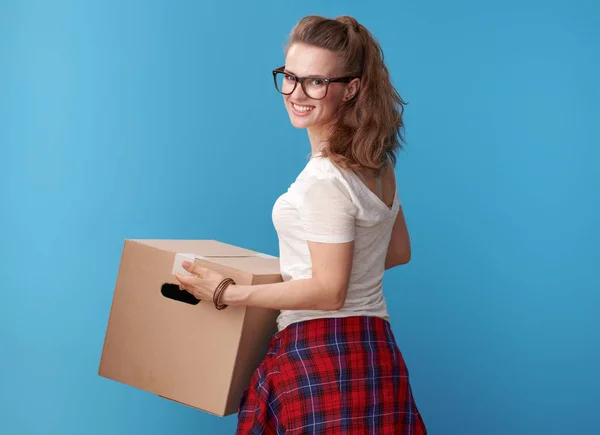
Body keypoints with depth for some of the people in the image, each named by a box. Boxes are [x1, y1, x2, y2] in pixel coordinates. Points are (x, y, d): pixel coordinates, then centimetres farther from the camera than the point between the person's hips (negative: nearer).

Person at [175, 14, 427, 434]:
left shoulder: (324, 178, -18)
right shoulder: (377, 163, 9)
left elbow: (328, 291, -17)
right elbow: (398, 251, 20)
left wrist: (227, 293, -12)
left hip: (322, 355, -9)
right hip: (375, 349, 9)